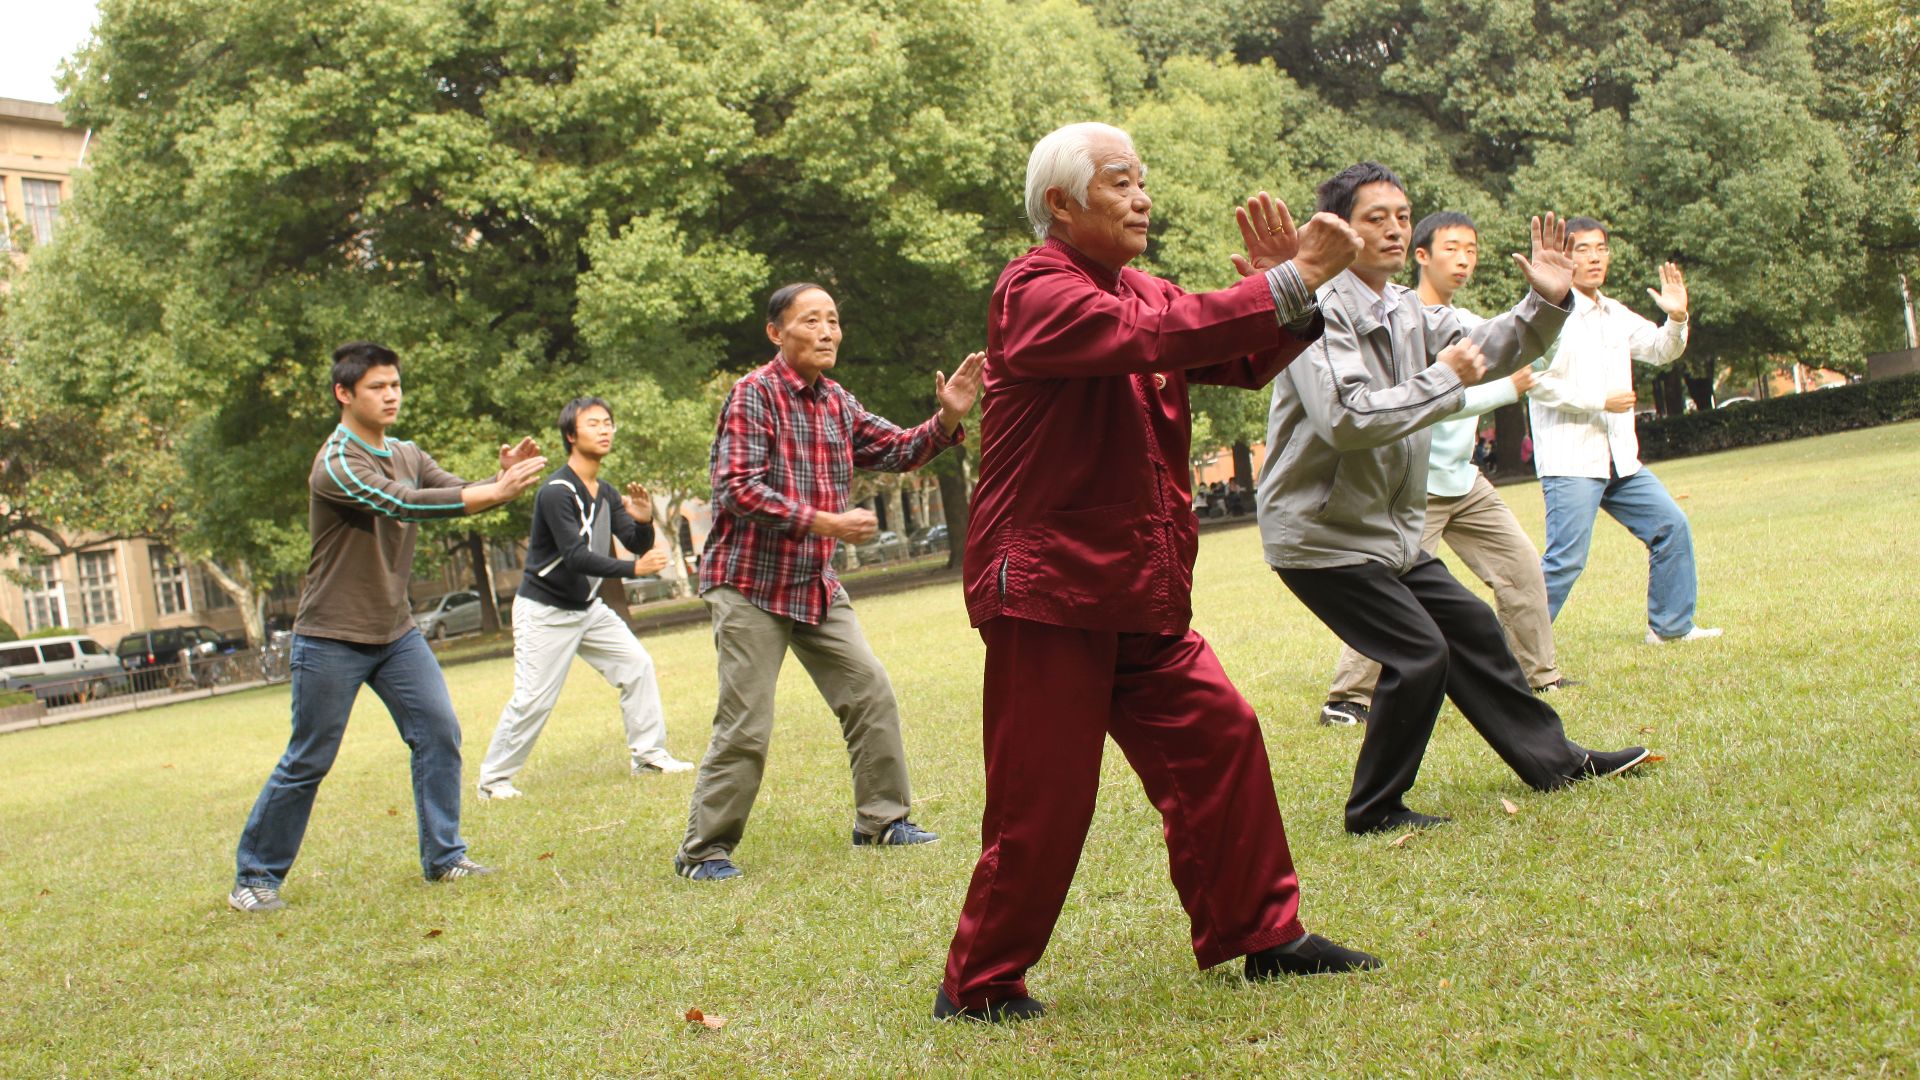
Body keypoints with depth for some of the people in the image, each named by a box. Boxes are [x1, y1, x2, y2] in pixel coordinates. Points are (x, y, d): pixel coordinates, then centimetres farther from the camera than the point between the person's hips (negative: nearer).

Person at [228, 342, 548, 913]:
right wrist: (496, 491, -37)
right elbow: (401, 503, -31)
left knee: (439, 733, -1)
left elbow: (459, 492, -4)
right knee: (307, 762, 0)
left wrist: (505, 477, -26)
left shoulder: (407, 455, 7)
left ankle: (443, 855, 9)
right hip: (332, 638, -7)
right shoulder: (335, 464, -18)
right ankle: (255, 877, 13)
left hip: (396, 631, 7)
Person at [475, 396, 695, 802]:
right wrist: (633, 568, -36)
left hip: (588, 607, 8)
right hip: (545, 611, -8)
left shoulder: (606, 494, 4)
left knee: (637, 665, 3)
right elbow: (576, 556, -29)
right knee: (533, 700, -8)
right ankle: (493, 779, 5)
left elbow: (639, 546, 3)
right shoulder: (556, 491, -22)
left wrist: (643, 521, -19)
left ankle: (648, 754, 14)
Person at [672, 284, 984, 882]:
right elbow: (738, 489, -21)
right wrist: (824, 522, -25)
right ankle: (703, 850, 4)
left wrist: (948, 419, -7)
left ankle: (880, 819, 19)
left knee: (871, 692, 6)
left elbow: (897, 451, 13)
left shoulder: (836, 402, 9)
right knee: (745, 725, -8)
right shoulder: (753, 395, -13)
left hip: (817, 583, 7)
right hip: (751, 582, -7)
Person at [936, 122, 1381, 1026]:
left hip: (1138, 592, 9)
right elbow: (1153, 337, -28)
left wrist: (1287, 283, -8)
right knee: (1042, 799, -3)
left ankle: (1260, 933, 19)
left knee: (1217, 738, 7)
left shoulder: (1135, 289, 15)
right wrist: (1287, 283, -26)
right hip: (1046, 586, -8)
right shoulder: (1035, 291, -12)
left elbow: (1248, 362, 10)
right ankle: (977, 987, 12)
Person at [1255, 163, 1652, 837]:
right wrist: (1442, 379, -22)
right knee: (1418, 654, -12)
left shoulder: (1406, 311, 7)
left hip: (1391, 530, 10)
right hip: (1322, 534, -9)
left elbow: (1483, 349, 16)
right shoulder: (1323, 313, -20)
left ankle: (1552, 760, 32)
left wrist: (1545, 303, -2)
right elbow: (1346, 418, -32)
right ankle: (1375, 811, 4)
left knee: (1471, 629, 16)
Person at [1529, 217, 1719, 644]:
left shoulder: (1615, 314, 15)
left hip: (1620, 458, 8)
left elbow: (1661, 350, 20)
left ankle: (1670, 625, 23)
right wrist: (1601, 402, -16)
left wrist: (1677, 318, 0)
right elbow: (1538, 382, -19)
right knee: (1566, 560, -12)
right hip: (1570, 461, -8)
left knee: (1672, 528, 11)